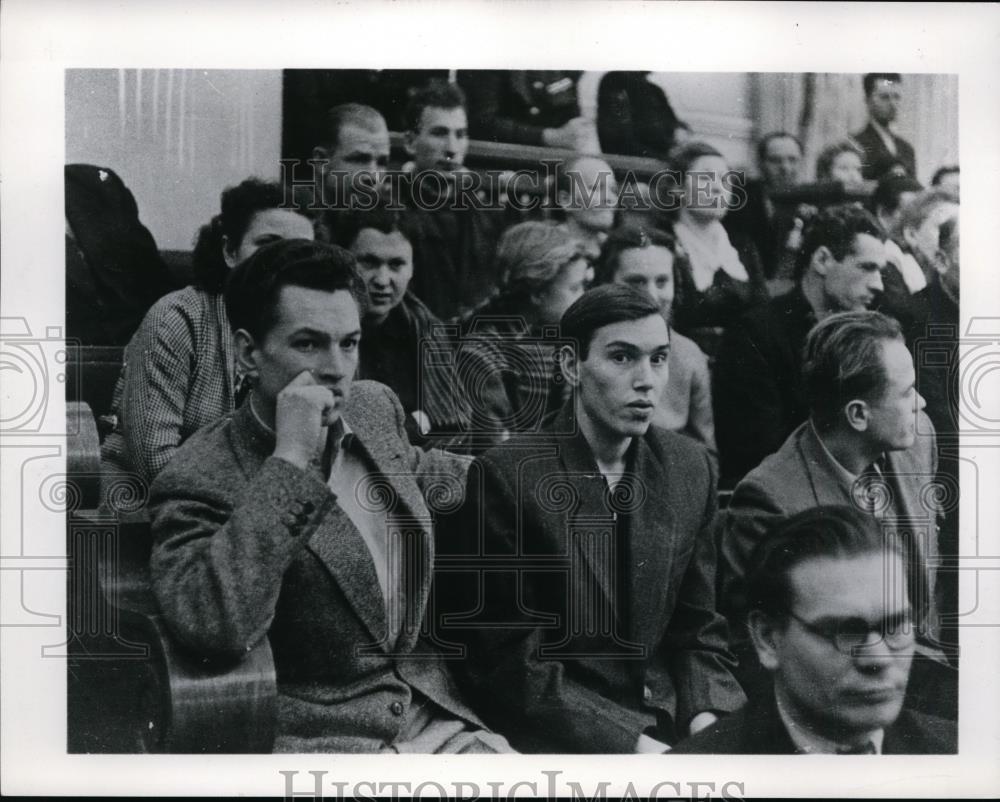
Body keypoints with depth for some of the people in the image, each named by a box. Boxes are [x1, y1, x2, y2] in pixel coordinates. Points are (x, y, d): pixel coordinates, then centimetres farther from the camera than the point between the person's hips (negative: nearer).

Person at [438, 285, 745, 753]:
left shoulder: (690, 468, 5)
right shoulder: (505, 477, -12)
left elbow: (699, 631, 10)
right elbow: (512, 666, -12)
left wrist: (708, 717, -8)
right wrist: (633, 744, -17)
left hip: (678, 727, 5)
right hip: (561, 742, -5)